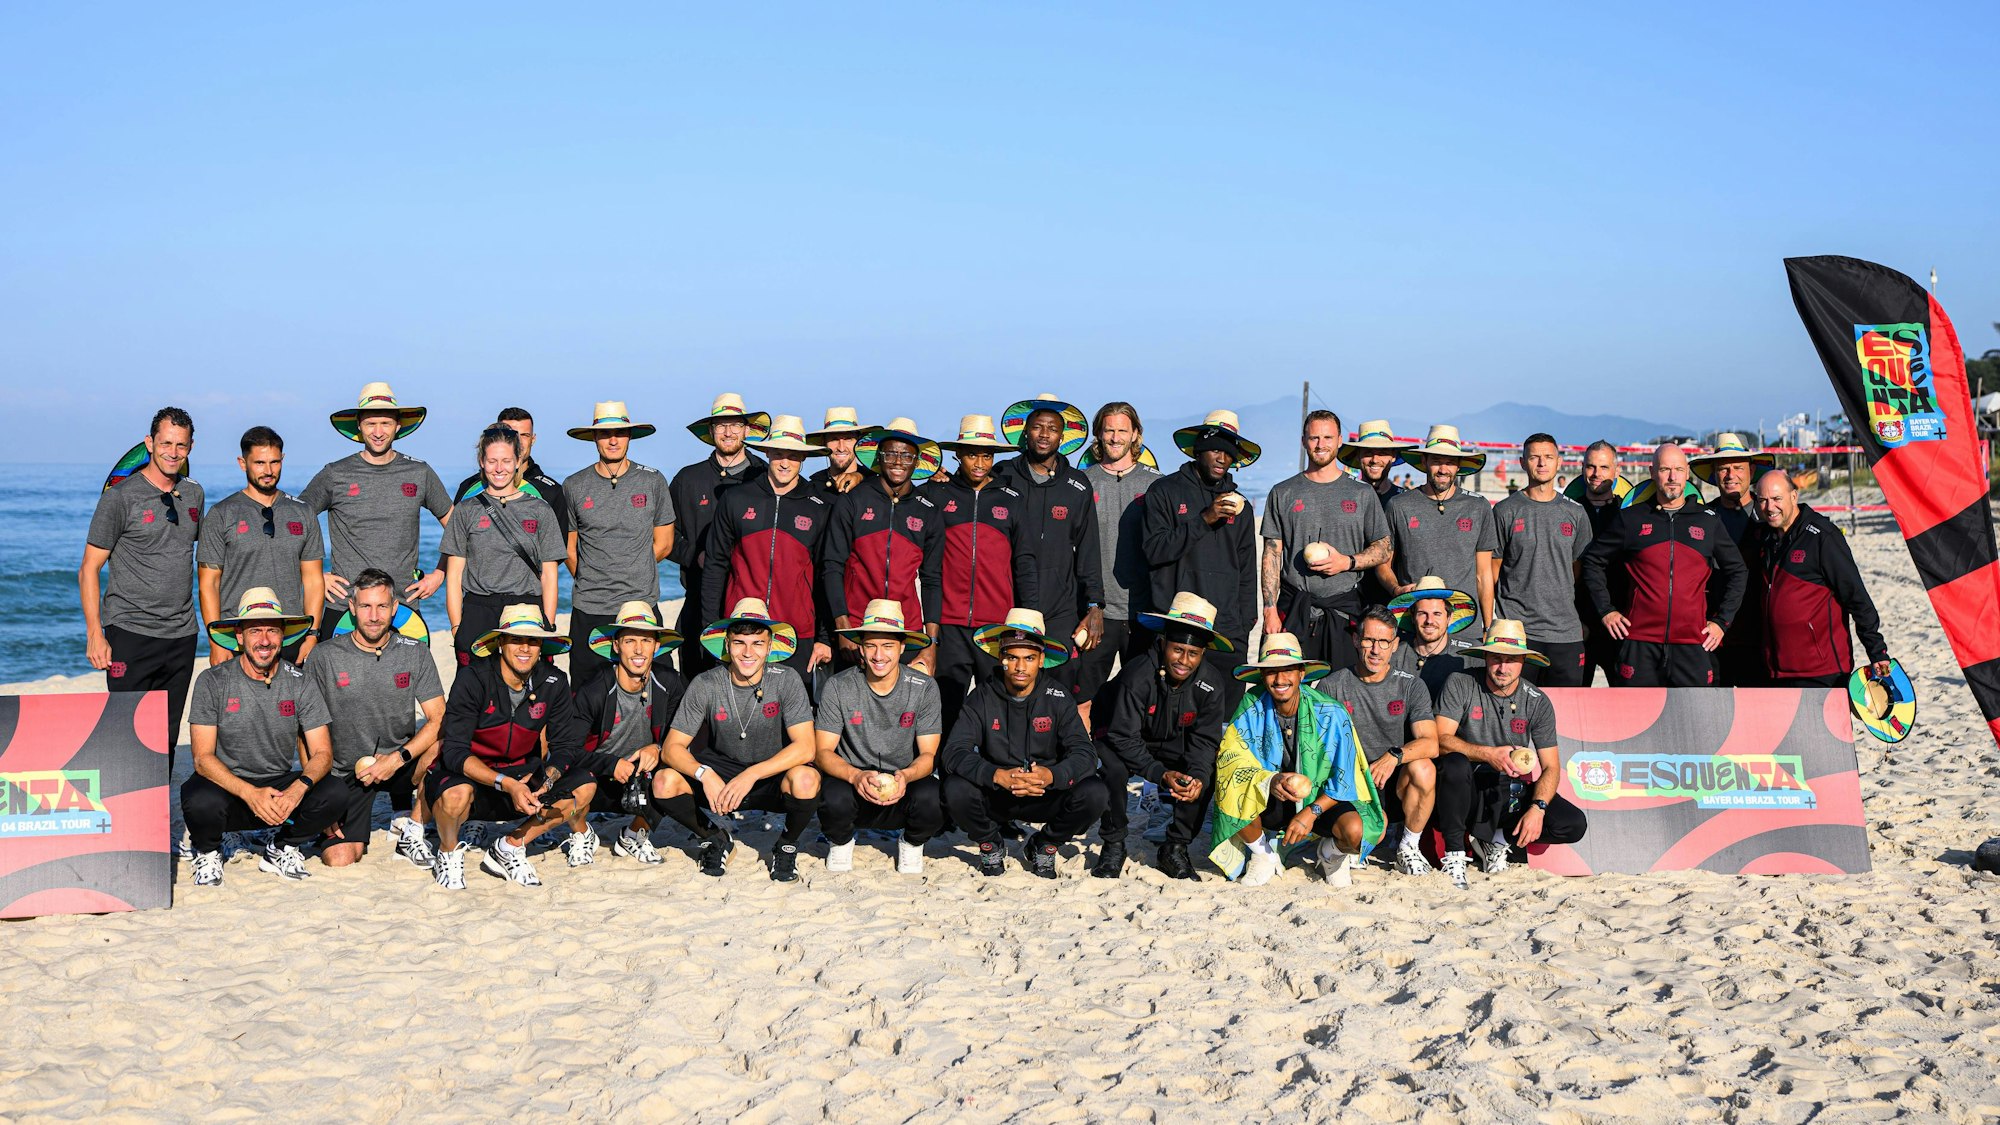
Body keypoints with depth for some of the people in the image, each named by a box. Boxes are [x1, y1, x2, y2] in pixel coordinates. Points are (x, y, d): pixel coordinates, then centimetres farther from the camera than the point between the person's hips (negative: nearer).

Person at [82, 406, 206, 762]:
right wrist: (95, 635, -13)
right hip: (130, 634, -5)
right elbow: (89, 569, -5)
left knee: (167, 737, 9)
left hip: (182, 636, 5)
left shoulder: (193, 494, 11)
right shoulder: (120, 497, -6)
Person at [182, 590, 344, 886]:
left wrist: (299, 788, -28)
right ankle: (207, 851, 2)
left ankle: (281, 850, 5)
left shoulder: (300, 684, -3)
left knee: (330, 797, -27)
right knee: (202, 803, -36)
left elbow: (322, 753, -5)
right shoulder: (213, 682, -9)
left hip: (281, 786, 2)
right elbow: (203, 758, -13)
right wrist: (250, 793, -30)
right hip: (226, 785, -2)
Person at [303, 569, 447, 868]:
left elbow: (439, 720, -8)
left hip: (399, 765, 1)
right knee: (339, 860, -17)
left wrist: (397, 759, -22)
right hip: (345, 771, -1)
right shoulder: (326, 657, -5)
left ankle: (411, 831, -9)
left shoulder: (416, 654, -2)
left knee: (441, 745, -31)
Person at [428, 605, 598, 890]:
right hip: (468, 772, -4)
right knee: (456, 794, -39)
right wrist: (507, 784, -37)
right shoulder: (472, 679, -19)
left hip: (520, 773, 4)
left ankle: (510, 848, -6)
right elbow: (455, 752, -23)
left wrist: (548, 782, -28)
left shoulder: (554, 683, -7)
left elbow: (566, 744, -5)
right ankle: (449, 854, -5)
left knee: (585, 786, -16)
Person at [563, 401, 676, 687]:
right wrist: (589, 581, 8)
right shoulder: (574, 486, 5)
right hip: (588, 609, 1)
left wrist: (630, 573, 5)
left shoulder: (653, 482, 3)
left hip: (641, 606, -1)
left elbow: (663, 544, 8)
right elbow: (568, 548, 12)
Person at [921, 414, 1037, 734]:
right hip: (950, 623, 0)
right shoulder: (937, 494, 8)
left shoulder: (1013, 500, 11)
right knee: (948, 711, 1)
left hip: (999, 623, 1)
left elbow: (1024, 562, 11)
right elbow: (929, 562, 9)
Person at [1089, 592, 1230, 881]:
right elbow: (1123, 737, -29)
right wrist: (1162, 775, -41)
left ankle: (1175, 848, -5)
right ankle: (1113, 847, -11)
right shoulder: (1137, 675, -31)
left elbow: (1205, 739, -11)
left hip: (1174, 746, 4)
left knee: (1206, 776, -24)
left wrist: (1198, 777, -33)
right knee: (1113, 771, -35)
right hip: (1122, 743, -3)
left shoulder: (1210, 683, -17)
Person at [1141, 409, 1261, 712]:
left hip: (1227, 632, 4)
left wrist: (1244, 626, 13)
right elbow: (1154, 549, -6)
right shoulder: (1165, 492, 6)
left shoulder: (1239, 505, 18)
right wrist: (1205, 519, -11)